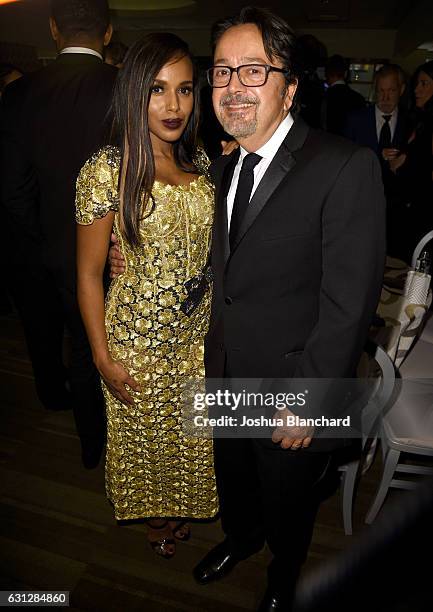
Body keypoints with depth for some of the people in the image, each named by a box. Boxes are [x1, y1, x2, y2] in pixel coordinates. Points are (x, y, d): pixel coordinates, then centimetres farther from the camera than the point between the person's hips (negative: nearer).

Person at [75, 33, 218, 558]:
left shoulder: (199, 163, 0)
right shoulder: (107, 169, -16)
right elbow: (88, 273, -12)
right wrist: (104, 358, -10)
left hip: (199, 329, 5)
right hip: (138, 337, -4)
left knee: (192, 433, 23)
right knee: (147, 435, 19)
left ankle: (180, 507, 54)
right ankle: (154, 514, 51)